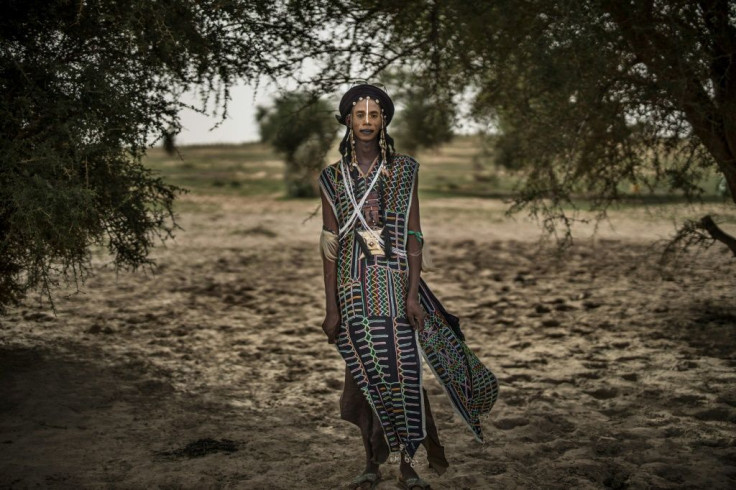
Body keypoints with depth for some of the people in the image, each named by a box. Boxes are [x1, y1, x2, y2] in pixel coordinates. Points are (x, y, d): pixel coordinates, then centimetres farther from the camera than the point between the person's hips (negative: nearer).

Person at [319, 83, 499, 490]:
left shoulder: (404, 170, 3)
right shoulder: (333, 177, 5)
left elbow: (414, 235, -1)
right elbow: (329, 243, 2)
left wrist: (413, 293, -10)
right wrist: (331, 307, -2)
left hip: (396, 282, 0)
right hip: (354, 286, 1)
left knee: (404, 372, -1)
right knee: (365, 375, 5)